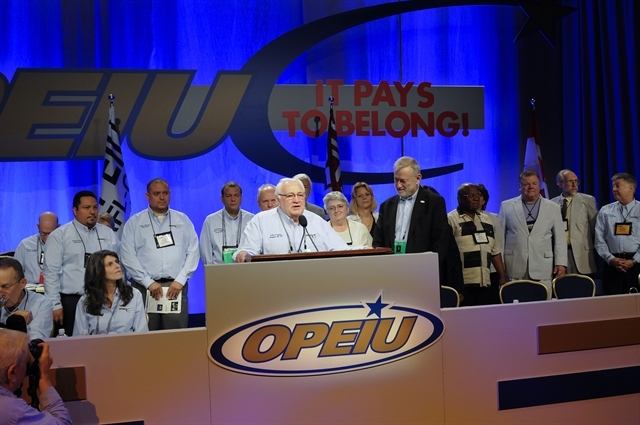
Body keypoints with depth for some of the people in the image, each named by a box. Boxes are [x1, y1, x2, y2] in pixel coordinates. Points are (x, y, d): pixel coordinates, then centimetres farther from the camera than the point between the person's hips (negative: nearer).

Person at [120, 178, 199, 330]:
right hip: (144, 287, -1)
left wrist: (180, 280, -5)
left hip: (176, 286, 1)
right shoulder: (134, 223, 7)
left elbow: (192, 252, 6)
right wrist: (149, 282, -9)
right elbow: (128, 256, -1)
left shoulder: (183, 220, 12)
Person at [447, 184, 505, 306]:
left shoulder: (486, 219, 18)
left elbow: (495, 251, 21)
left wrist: (502, 277, 16)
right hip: (462, 284, -6)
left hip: (485, 283, 6)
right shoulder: (451, 220, -2)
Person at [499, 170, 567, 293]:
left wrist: (561, 263, 3)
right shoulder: (507, 206, 8)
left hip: (542, 269, 1)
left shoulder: (553, 208, 11)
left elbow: (559, 239, 10)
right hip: (514, 269, 0)